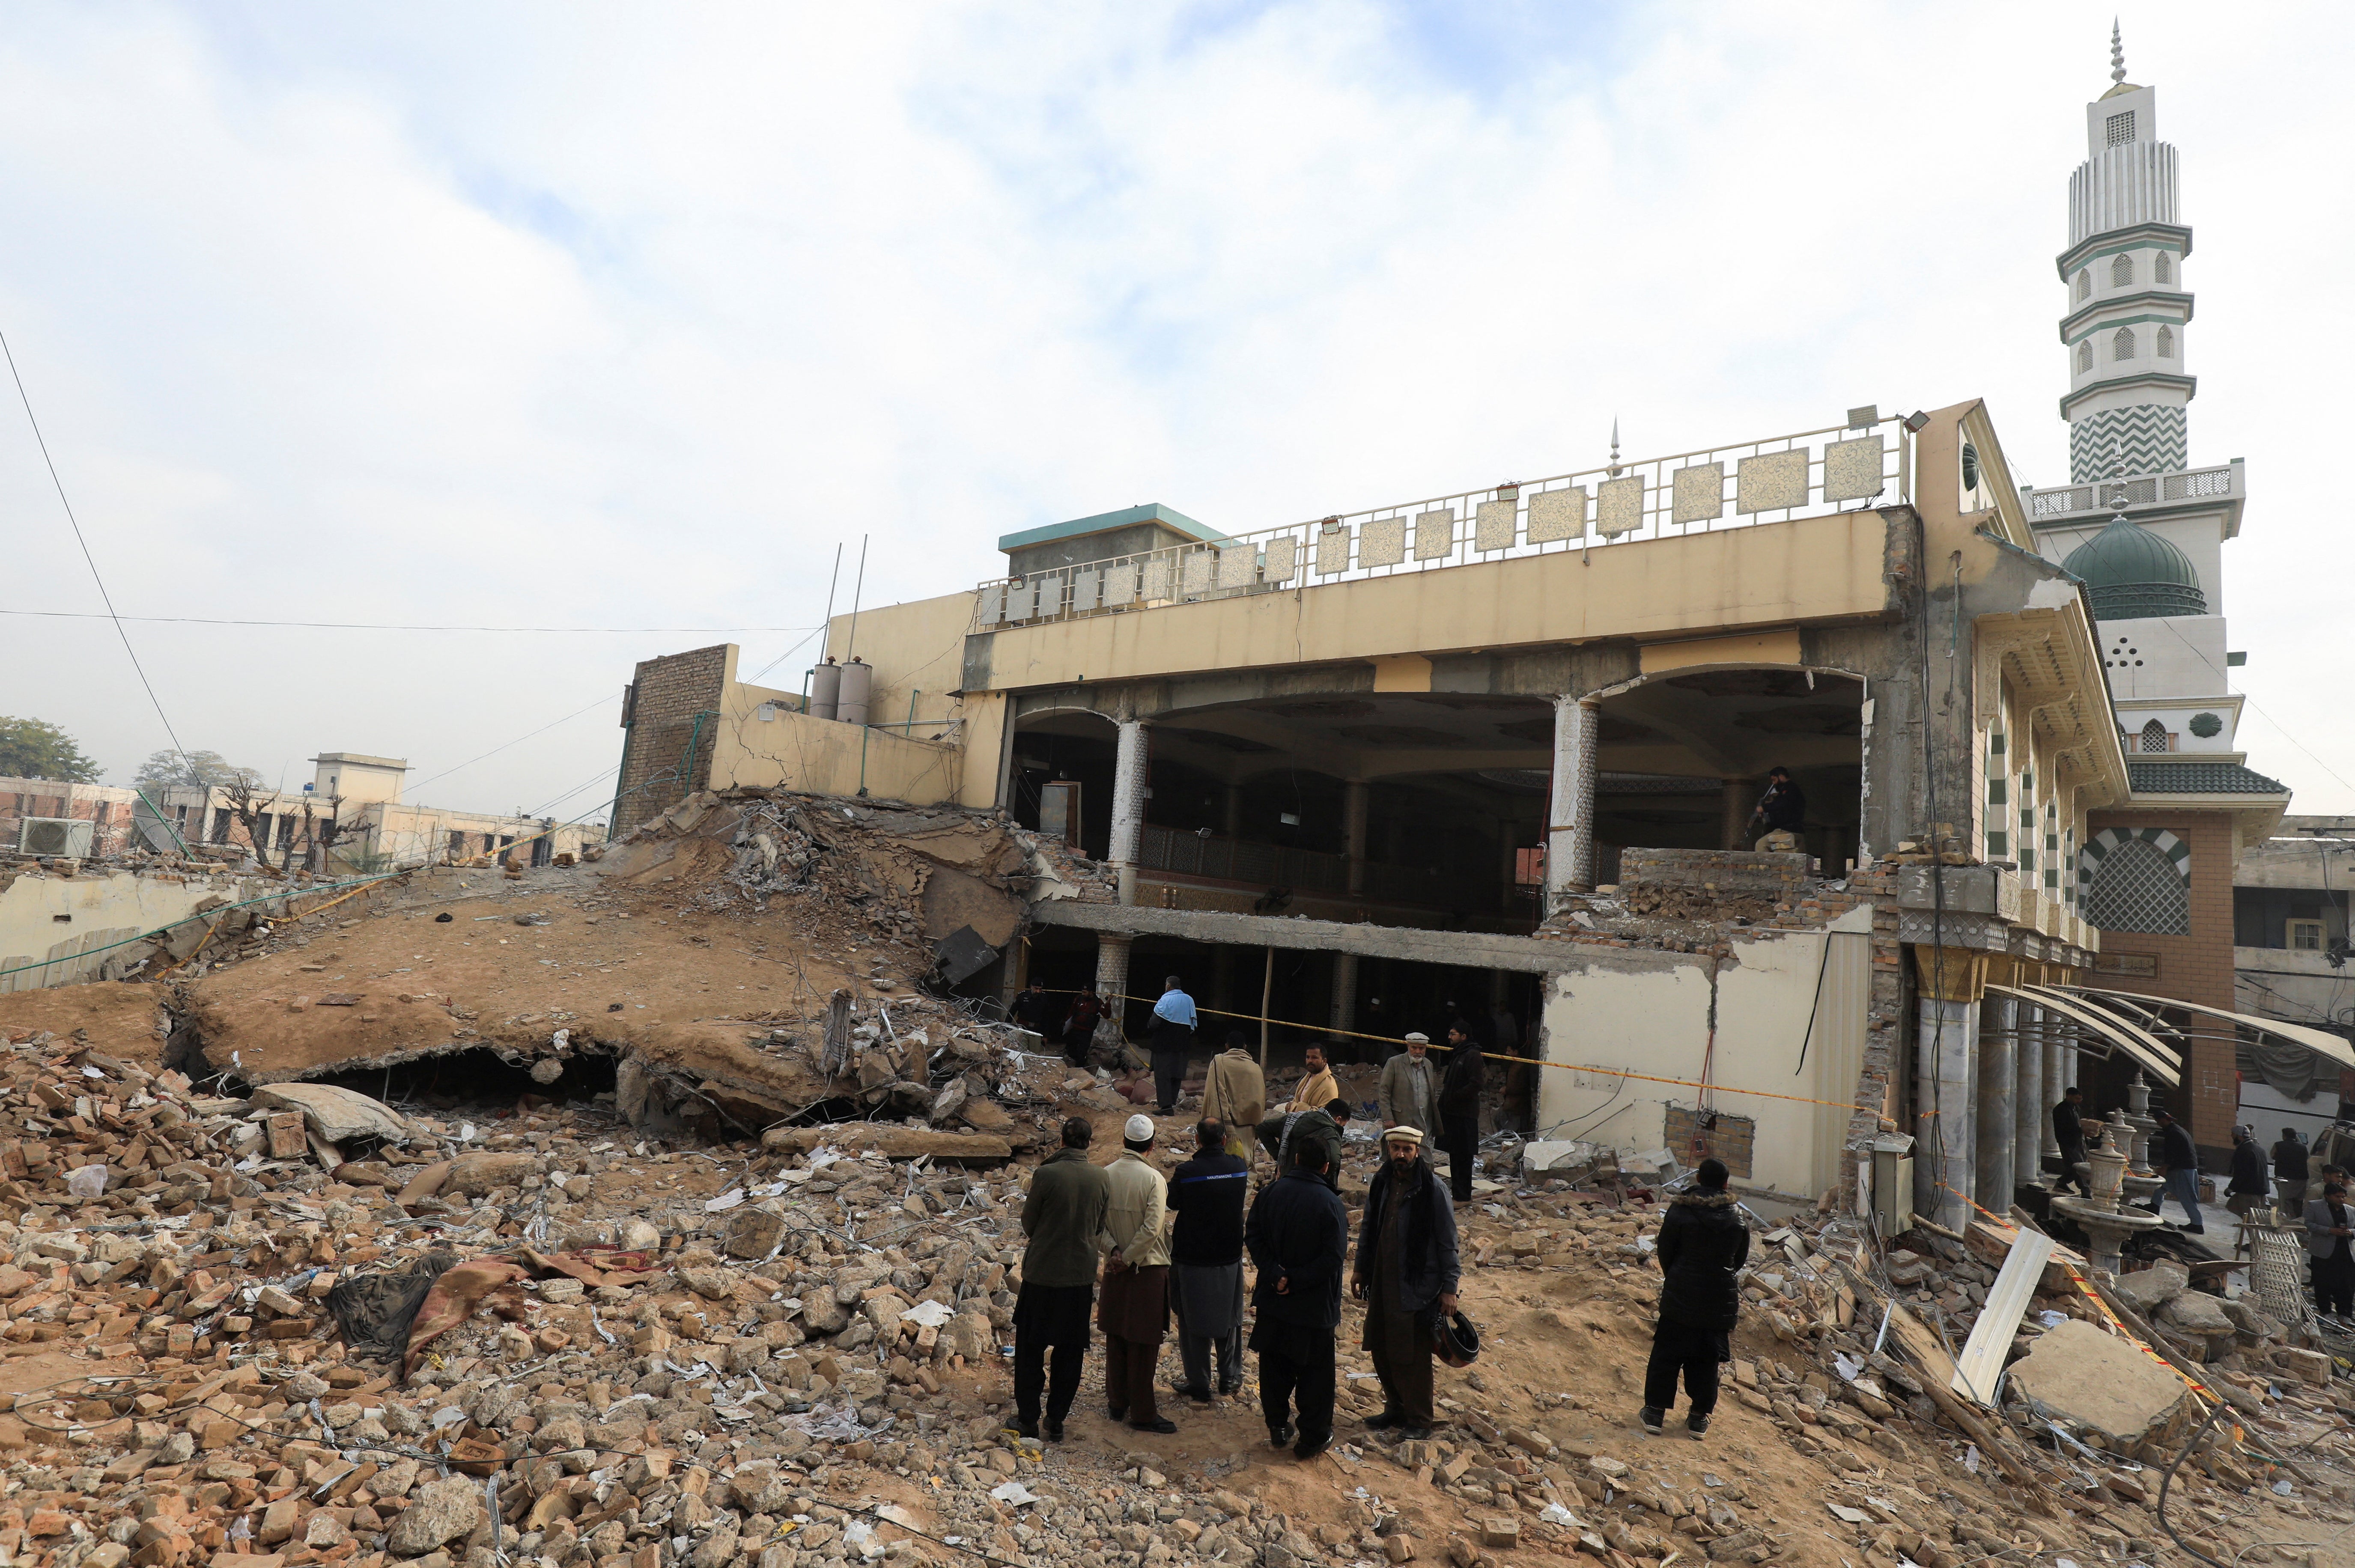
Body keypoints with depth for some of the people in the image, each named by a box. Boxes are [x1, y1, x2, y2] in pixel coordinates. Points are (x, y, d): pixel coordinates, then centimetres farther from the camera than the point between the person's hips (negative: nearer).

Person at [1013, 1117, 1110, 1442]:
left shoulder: (1046, 1175, -17)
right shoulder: (1101, 1177, -6)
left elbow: (1029, 1223, -4)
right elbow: (1101, 1226, 5)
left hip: (1042, 1272, -3)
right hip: (1082, 1274, 3)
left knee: (1030, 1348, 14)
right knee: (1070, 1352, 15)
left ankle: (1028, 1418, 21)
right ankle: (1056, 1422, 22)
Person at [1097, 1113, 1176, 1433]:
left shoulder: (1106, 1174, -3)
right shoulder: (1154, 1179, -16)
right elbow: (1152, 1228, -21)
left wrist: (1113, 1250, -9)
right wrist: (1128, 1259, -13)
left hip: (1115, 1268, 5)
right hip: (1148, 1267, -4)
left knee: (1115, 1337, 16)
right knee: (1144, 1343, 4)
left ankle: (1117, 1402, 27)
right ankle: (1142, 1413, 11)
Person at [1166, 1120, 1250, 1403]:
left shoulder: (1185, 1173, -19)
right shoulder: (1240, 1167, -9)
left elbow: (1172, 1204, -3)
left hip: (1191, 1260, -3)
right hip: (1230, 1258, 3)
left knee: (1193, 1322, 11)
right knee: (1229, 1318, 20)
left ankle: (1199, 1385, 19)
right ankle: (1229, 1378, 32)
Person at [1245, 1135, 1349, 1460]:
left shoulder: (1271, 1192, -7)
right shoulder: (1330, 1203, -18)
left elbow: (1253, 1236, -8)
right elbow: (1334, 1256, -20)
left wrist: (1275, 1274, -13)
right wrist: (1296, 1280, -14)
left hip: (1272, 1301, 3)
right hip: (1315, 1307, -3)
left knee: (1274, 1367, 19)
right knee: (1314, 1373, 12)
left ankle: (1278, 1427, 30)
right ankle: (1313, 1438, 21)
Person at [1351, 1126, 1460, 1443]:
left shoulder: (1432, 1188, -14)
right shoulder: (1381, 1183, 2)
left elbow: (1447, 1241, -10)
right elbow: (1369, 1229, 13)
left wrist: (1449, 1287, -10)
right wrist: (1361, 1269, 16)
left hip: (1416, 1285, -6)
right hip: (1382, 1280, 6)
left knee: (1413, 1355, 3)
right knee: (1381, 1348, 13)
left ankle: (1419, 1420, 20)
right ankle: (1396, 1409, 32)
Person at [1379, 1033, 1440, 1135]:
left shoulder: (1429, 1064, 13)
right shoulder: (1394, 1063, -4)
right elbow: (1384, 1092, -5)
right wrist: (1387, 1119, -11)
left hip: (1426, 1124, 5)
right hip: (1403, 1123, -5)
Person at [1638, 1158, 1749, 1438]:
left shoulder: (1679, 1211, -12)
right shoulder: (1737, 1218, -4)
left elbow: (1665, 1252, -4)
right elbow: (1740, 1260, 6)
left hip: (1680, 1295, -2)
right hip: (1719, 1300, 2)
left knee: (1666, 1354, 8)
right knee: (1707, 1358, 14)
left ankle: (1655, 1411, 10)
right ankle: (1699, 1417, 20)